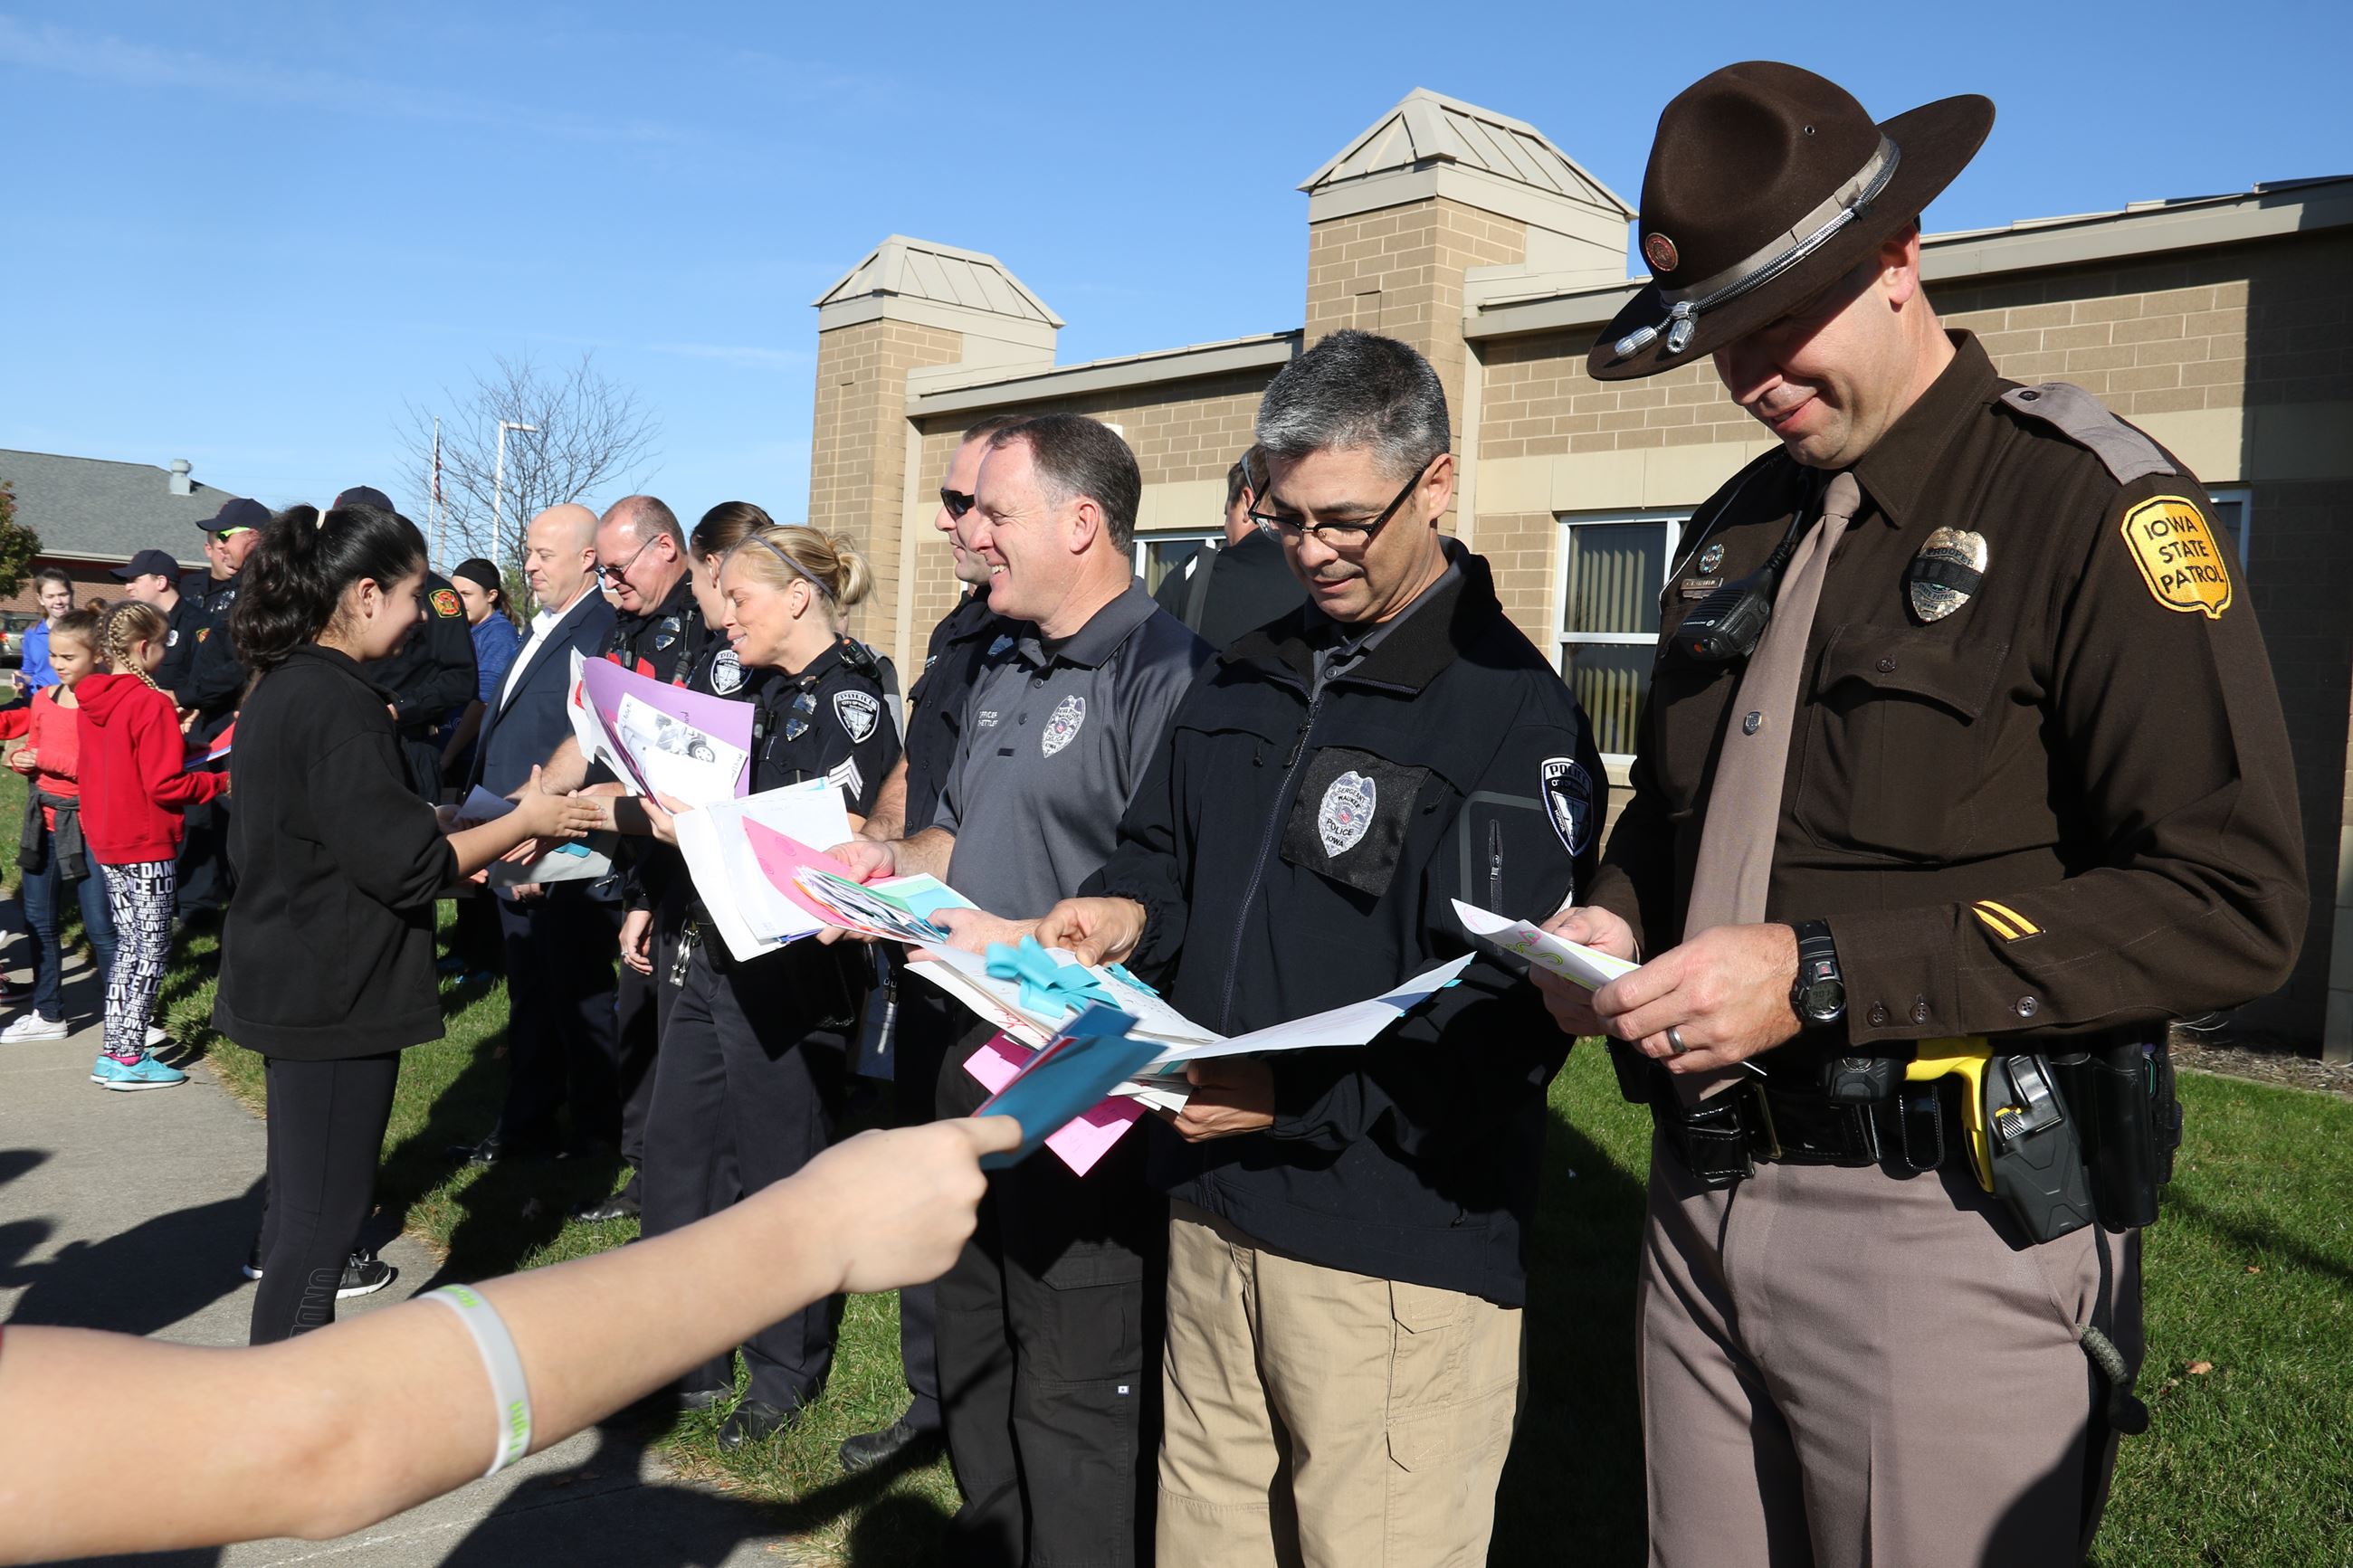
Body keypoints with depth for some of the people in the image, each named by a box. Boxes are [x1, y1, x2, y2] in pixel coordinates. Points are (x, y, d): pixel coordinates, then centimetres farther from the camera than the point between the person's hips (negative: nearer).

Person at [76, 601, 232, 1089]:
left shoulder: (90, 700, 7)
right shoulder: (151, 703, -18)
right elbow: (165, 785, -21)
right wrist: (220, 783, -7)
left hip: (105, 840, 8)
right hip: (146, 845, -8)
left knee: (129, 944, 16)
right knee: (152, 949, 1)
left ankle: (113, 1053, 18)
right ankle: (129, 1059, 3)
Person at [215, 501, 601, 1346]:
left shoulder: (282, 688, 9)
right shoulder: (335, 704, -21)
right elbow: (407, 864, -22)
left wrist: (468, 842, 14)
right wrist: (526, 820, -11)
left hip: (297, 983, 10)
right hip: (333, 997, -10)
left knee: (308, 1210, 21)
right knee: (319, 1224, 1)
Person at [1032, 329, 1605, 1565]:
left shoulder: (1514, 711, -11)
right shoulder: (1247, 679, 12)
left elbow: (1503, 1015, -17)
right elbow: (1162, 851, 23)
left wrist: (1296, 1094, -23)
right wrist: (1127, 912, 1)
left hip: (1398, 1244, -6)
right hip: (1216, 1207, 7)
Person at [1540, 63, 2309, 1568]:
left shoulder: (2093, 505, -9)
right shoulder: (1736, 530, 12)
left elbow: (2233, 902, -16)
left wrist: (1827, 975, -20)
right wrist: (1614, 914, 0)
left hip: (1949, 1229, -6)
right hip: (1705, 1201, 6)